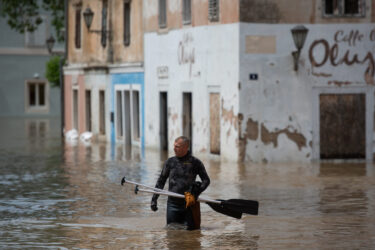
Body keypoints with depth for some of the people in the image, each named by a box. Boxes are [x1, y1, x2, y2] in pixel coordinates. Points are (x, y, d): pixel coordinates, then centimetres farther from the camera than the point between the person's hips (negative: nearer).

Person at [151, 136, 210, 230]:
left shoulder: (195, 162, -2)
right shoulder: (170, 162, 5)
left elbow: (206, 180, 4)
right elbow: (161, 181, 13)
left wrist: (196, 193, -12)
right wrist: (154, 199, 7)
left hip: (189, 204, -2)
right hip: (173, 204, 2)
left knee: (190, 230, -1)